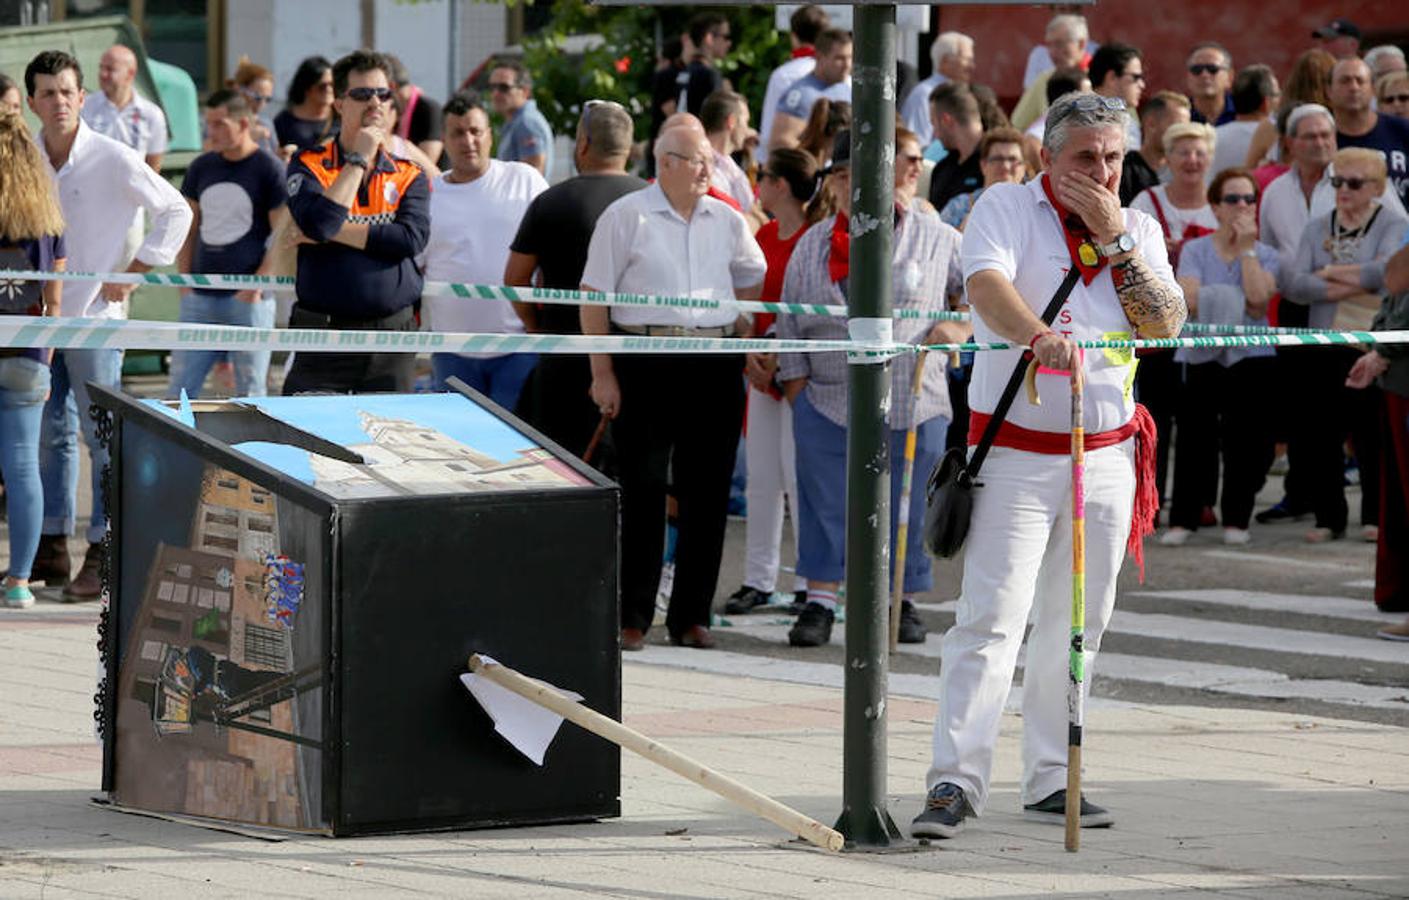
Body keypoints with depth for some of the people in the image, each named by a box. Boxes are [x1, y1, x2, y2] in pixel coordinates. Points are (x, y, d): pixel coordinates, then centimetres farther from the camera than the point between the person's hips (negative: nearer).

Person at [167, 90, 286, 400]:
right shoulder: (202, 168, 13)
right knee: (180, 389, 1)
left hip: (248, 300, -5)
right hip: (200, 299, 5)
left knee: (249, 391, -1)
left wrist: (256, 286, -13)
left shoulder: (269, 170, -3)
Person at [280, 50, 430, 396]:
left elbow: (411, 238, -9)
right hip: (323, 340, -2)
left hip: (391, 343, 2)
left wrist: (331, 232, -10)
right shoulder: (308, 165, 3)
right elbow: (318, 221, -16)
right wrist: (358, 160, -9)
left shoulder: (409, 176, 10)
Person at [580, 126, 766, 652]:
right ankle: (633, 617, 1)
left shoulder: (727, 221, 12)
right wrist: (602, 373, -8)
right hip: (646, 365, -4)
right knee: (643, 490, -3)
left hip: (714, 367, 4)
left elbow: (752, 281, 26)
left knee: (707, 491, 4)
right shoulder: (627, 216, -1)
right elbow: (594, 297, -3)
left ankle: (692, 614, 11)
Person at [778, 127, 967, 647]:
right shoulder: (813, 245, 11)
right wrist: (796, 380, 4)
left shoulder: (934, 238, 3)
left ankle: (902, 602, 17)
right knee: (825, 506, -1)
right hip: (828, 403, 2)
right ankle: (819, 604, 5)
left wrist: (959, 328, -6)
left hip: (911, 404, -1)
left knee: (906, 509, 3)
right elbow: (791, 323, 13)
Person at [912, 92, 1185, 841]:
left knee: (1076, 624, 9)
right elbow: (986, 286, -23)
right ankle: (955, 781, -15)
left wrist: (1114, 237, -9)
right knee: (992, 615, -13)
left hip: (1106, 455, 5)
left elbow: (1166, 326, -4)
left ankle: (1050, 780, 16)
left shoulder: (1138, 230, 9)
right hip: (1016, 450, -5)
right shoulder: (1008, 208, -4)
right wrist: (1038, 337, -42)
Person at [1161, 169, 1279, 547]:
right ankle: (1183, 519, 0)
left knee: (1244, 439, 0)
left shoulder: (1265, 255, 8)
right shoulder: (1195, 250, 6)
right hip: (1200, 357, -1)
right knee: (1194, 438, -4)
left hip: (1250, 359, 1)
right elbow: (1188, 299, -8)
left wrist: (1246, 248, -5)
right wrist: (1237, 302, -13)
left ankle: (1236, 518, 9)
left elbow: (1258, 296, -11)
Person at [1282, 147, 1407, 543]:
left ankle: (1376, 517, 9)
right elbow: (1292, 284, 1)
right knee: (1318, 436, 2)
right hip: (1321, 353, 4)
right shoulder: (1317, 229, 14)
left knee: (1371, 434, -2)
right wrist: (1352, 287, -11)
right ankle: (1328, 517, 13)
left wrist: (1330, 273, -6)